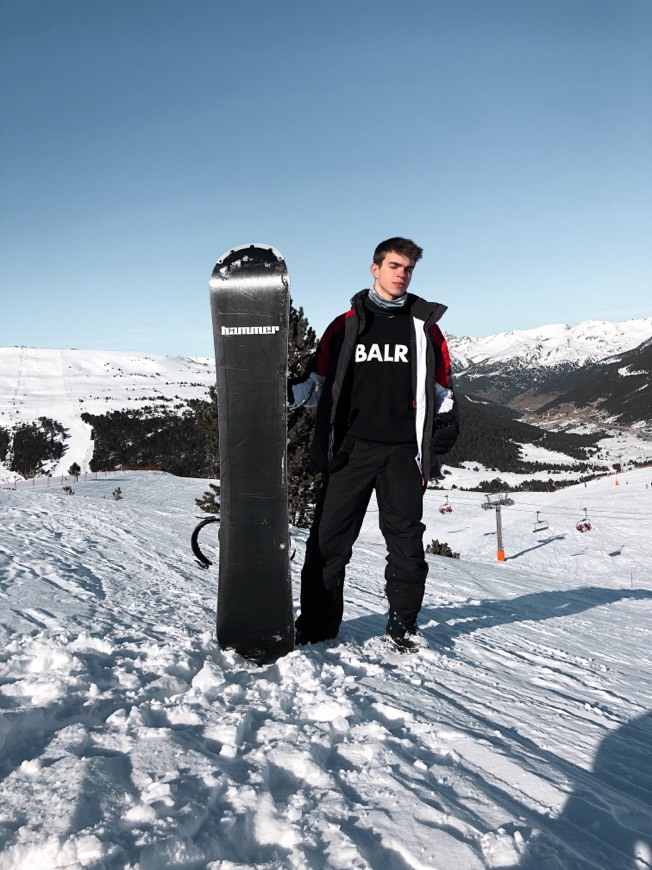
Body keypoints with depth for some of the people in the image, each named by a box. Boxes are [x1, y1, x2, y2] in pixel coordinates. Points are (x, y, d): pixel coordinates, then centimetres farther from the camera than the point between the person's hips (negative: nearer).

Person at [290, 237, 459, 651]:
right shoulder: (347, 324, 11)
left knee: (405, 536, 4)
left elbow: (441, 385, 17)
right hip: (351, 446, 0)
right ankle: (318, 620, 10)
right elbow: (321, 381, 11)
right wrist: (287, 394, -5)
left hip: (404, 449, 1)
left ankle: (404, 621, 18)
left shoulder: (424, 324, 13)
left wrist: (447, 421, 3)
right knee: (330, 535, -1)